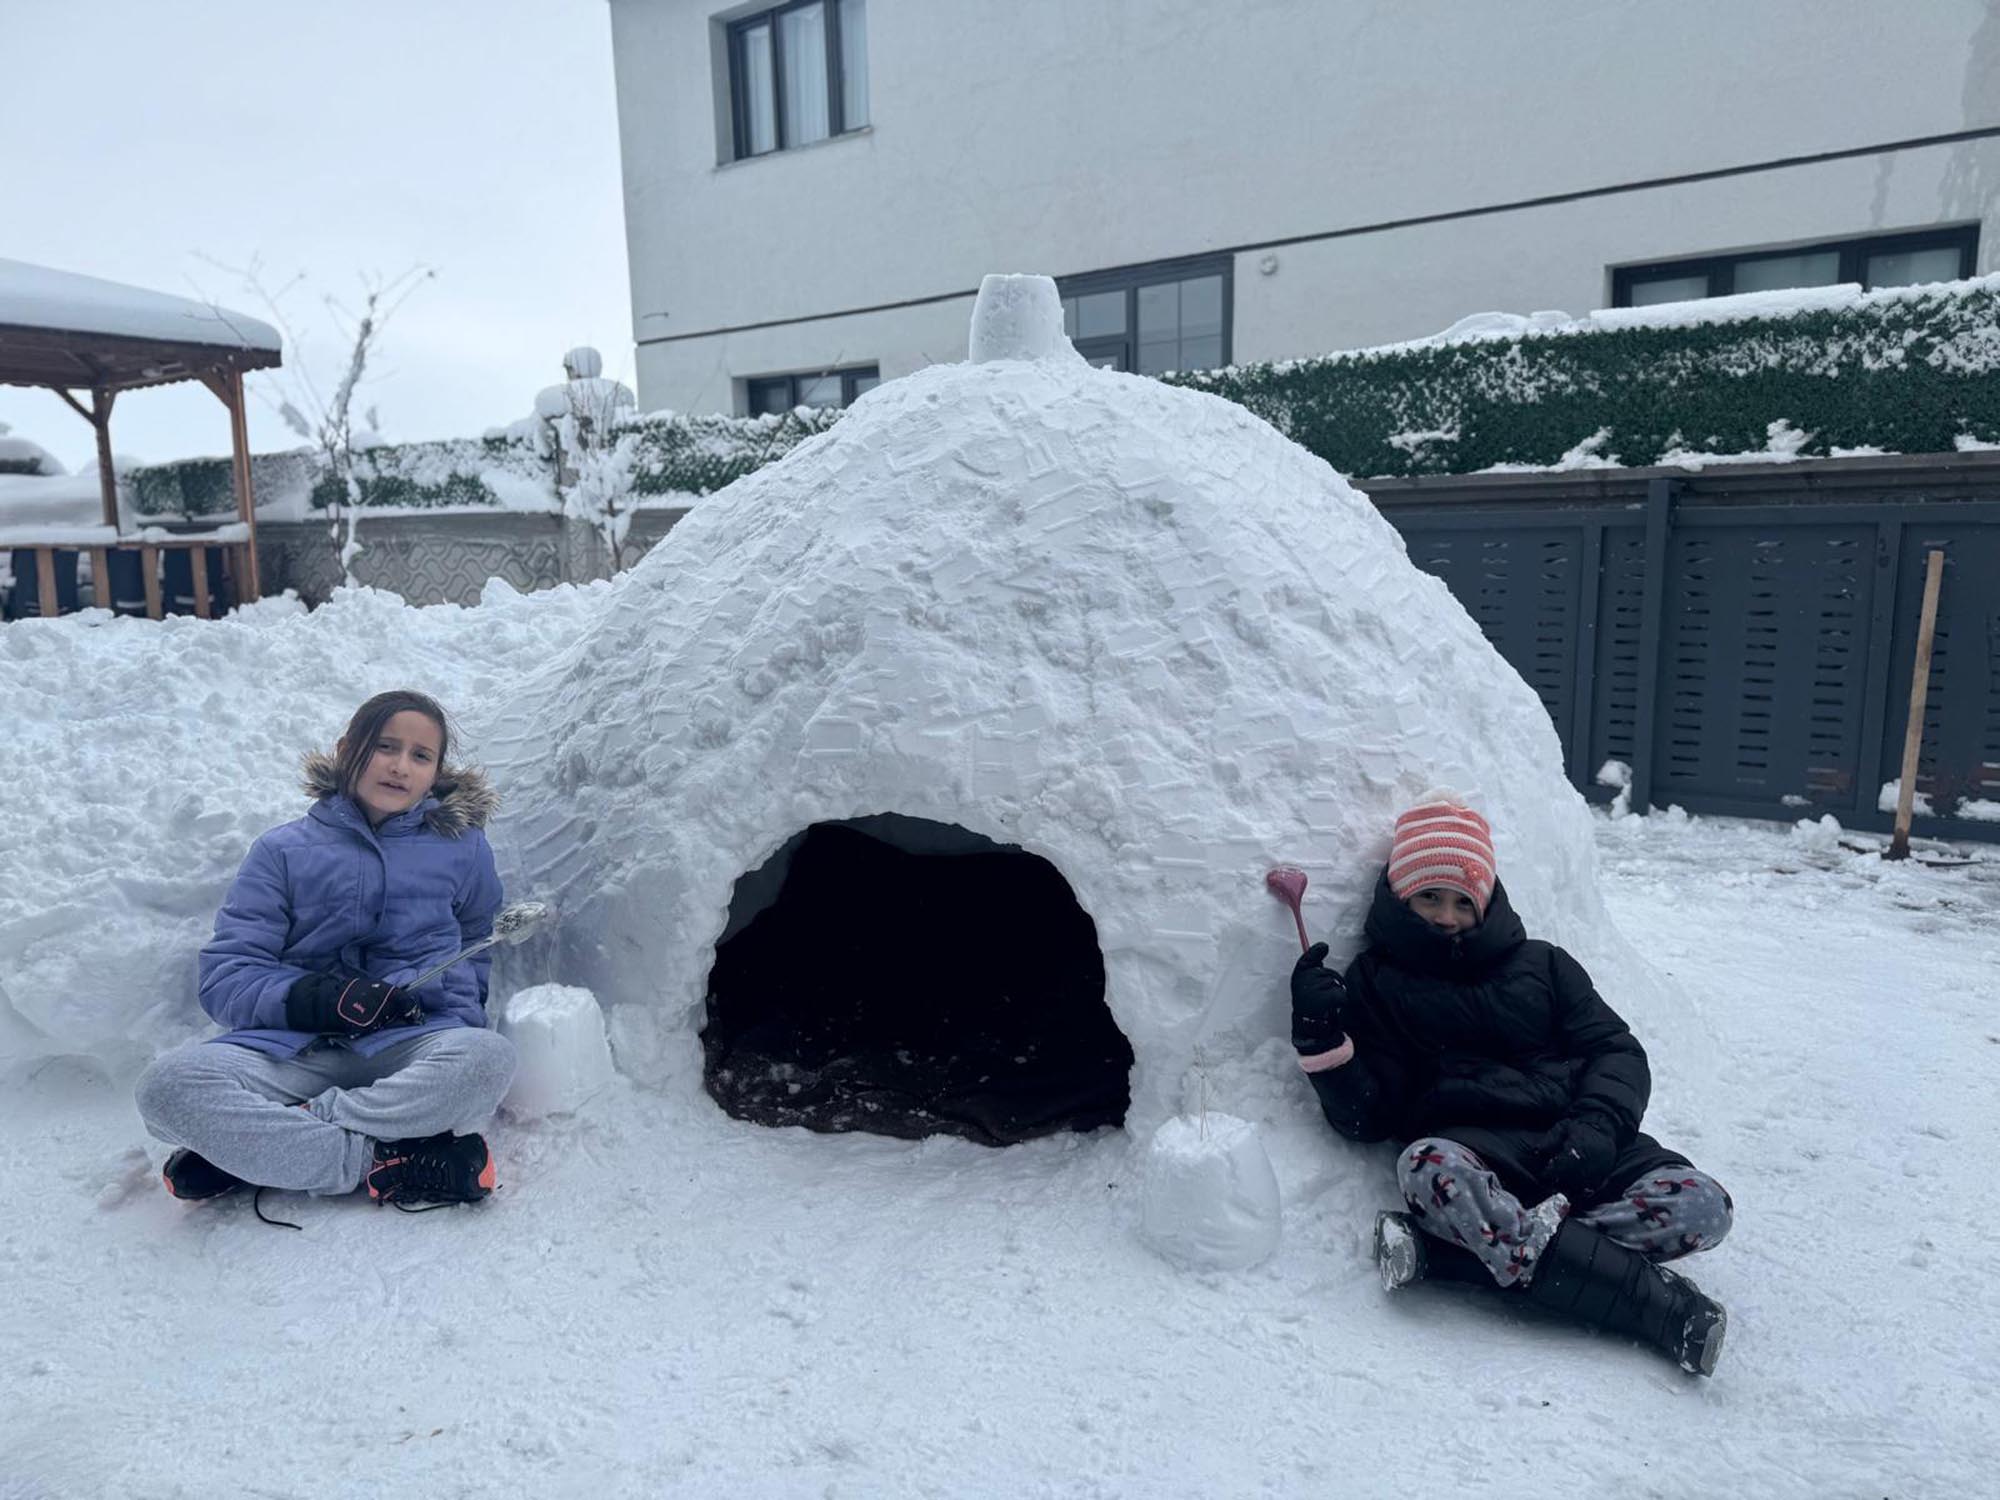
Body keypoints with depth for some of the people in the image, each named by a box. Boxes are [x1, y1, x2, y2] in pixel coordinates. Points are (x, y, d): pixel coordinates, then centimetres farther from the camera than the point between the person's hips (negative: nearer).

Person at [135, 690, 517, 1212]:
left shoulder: (464, 849, 14)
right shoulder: (284, 850, 12)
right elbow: (223, 978, 5)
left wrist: (432, 997, 2)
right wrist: (308, 998, -14)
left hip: (406, 1051, 0)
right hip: (290, 1048, 1)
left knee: (488, 1056, -35)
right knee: (170, 1084, -29)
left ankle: (257, 1144, -24)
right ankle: (385, 1163, -27)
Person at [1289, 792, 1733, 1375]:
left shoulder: (1542, 964, 21)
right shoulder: (1378, 982, 12)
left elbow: (1615, 1050, 12)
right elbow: (1366, 1116, 5)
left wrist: (1598, 1125, -9)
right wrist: (1321, 1036, -12)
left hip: (1573, 1145, 3)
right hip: (1472, 1146, -3)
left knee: (1701, 1206, -24)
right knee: (1427, 1168, -38)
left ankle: (1448, 1248, -31)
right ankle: (1663, 1305, -33)